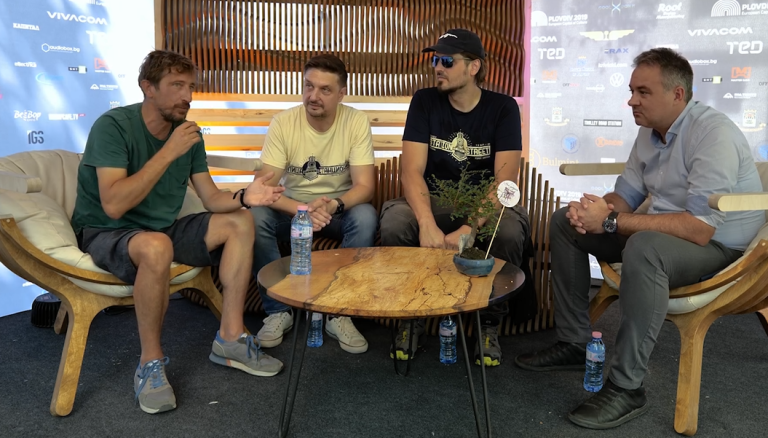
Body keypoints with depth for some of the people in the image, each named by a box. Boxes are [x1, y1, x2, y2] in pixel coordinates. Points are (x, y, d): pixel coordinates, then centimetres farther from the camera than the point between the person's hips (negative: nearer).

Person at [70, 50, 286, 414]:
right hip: (104, 234, -7)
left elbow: (212, 198, -1)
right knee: (156, 246, -39)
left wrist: (244, 197, -22)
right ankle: (150, 363, -18)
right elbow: (113, 205, -30)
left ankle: (230, 338, -5)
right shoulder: (113, 126, -20)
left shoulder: (188, 133, 0)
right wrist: (168, 153, -30)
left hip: (162, 229, 7)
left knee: (240, 222, -6)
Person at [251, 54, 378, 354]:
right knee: (255, 217, -29)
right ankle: (278, 311, -12)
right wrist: (302, 209, -39)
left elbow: (364, 186, -18)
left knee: (366, 217, -32)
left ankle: (339, 313, -17)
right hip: (292, 207, 1)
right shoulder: (283, 123, -14)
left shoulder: (356, 121, -14)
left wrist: (334, 205, -39)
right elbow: (265, 187, -19)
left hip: (339, 209, 0)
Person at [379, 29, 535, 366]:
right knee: (394, 223, -30)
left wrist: (468, 230, -31)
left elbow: (505, 181, -15)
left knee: (511, 231, -34)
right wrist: (427, 224, -31)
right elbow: (412, 171, -13)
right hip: (433, 201, 1)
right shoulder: (424, 101, -3)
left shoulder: (503, 108, -6)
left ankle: (490, 322, -9)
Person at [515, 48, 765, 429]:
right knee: (565, 222, 3)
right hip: (664, 232, 9)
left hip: (719, 245, -9)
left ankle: (626, 388, -26)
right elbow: (627, 193, 8)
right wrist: (596, 209, -17)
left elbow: (700, 229, -32)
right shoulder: (650, 131, 3)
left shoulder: (714, 134, -24)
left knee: (643, 248, -40)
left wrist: (611, 222, -30)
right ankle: (575, 343, 7)